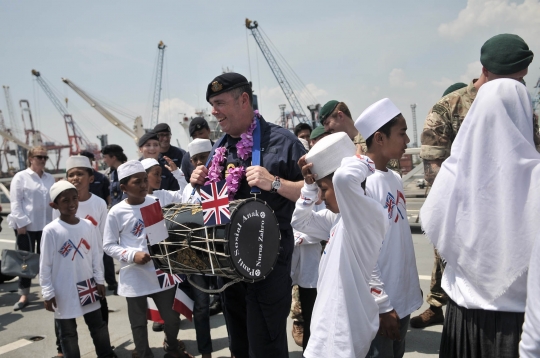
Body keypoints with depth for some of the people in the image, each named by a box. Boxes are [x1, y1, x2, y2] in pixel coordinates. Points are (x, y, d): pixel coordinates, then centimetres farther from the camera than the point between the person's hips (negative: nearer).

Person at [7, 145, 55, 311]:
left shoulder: (50, 178, 11)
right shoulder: (20, 177, -2)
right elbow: (16, 202, -7)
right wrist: (21, 223, -14)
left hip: (46, 225, 4)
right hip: (26, 226, -4)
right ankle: (24, 295, 12)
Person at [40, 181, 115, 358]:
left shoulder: (88, 226, -3)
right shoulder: (50, 230, -14)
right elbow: (45, 264, -9)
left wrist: (99, 280, 7)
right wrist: (48, 293, -7)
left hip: (87, 287, 4)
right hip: (63, 290, -4)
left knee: (98, 325, 18)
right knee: (67, 332, 12)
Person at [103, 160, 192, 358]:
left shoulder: (156, 203, -2)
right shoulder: (116, 212, -9)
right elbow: (108, 245, -5)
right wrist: (132, 255, -18)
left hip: (161, 271, 2)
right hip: (134, 276, -2)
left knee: (172, 318, 13)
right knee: (139, 323, 13)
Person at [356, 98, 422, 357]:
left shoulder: (395, 179, 6)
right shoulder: (360, 183, -19)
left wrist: (413, 285, 15)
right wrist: (382, 305, -17)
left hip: (403, 299, 8)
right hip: (378, 304, -8)